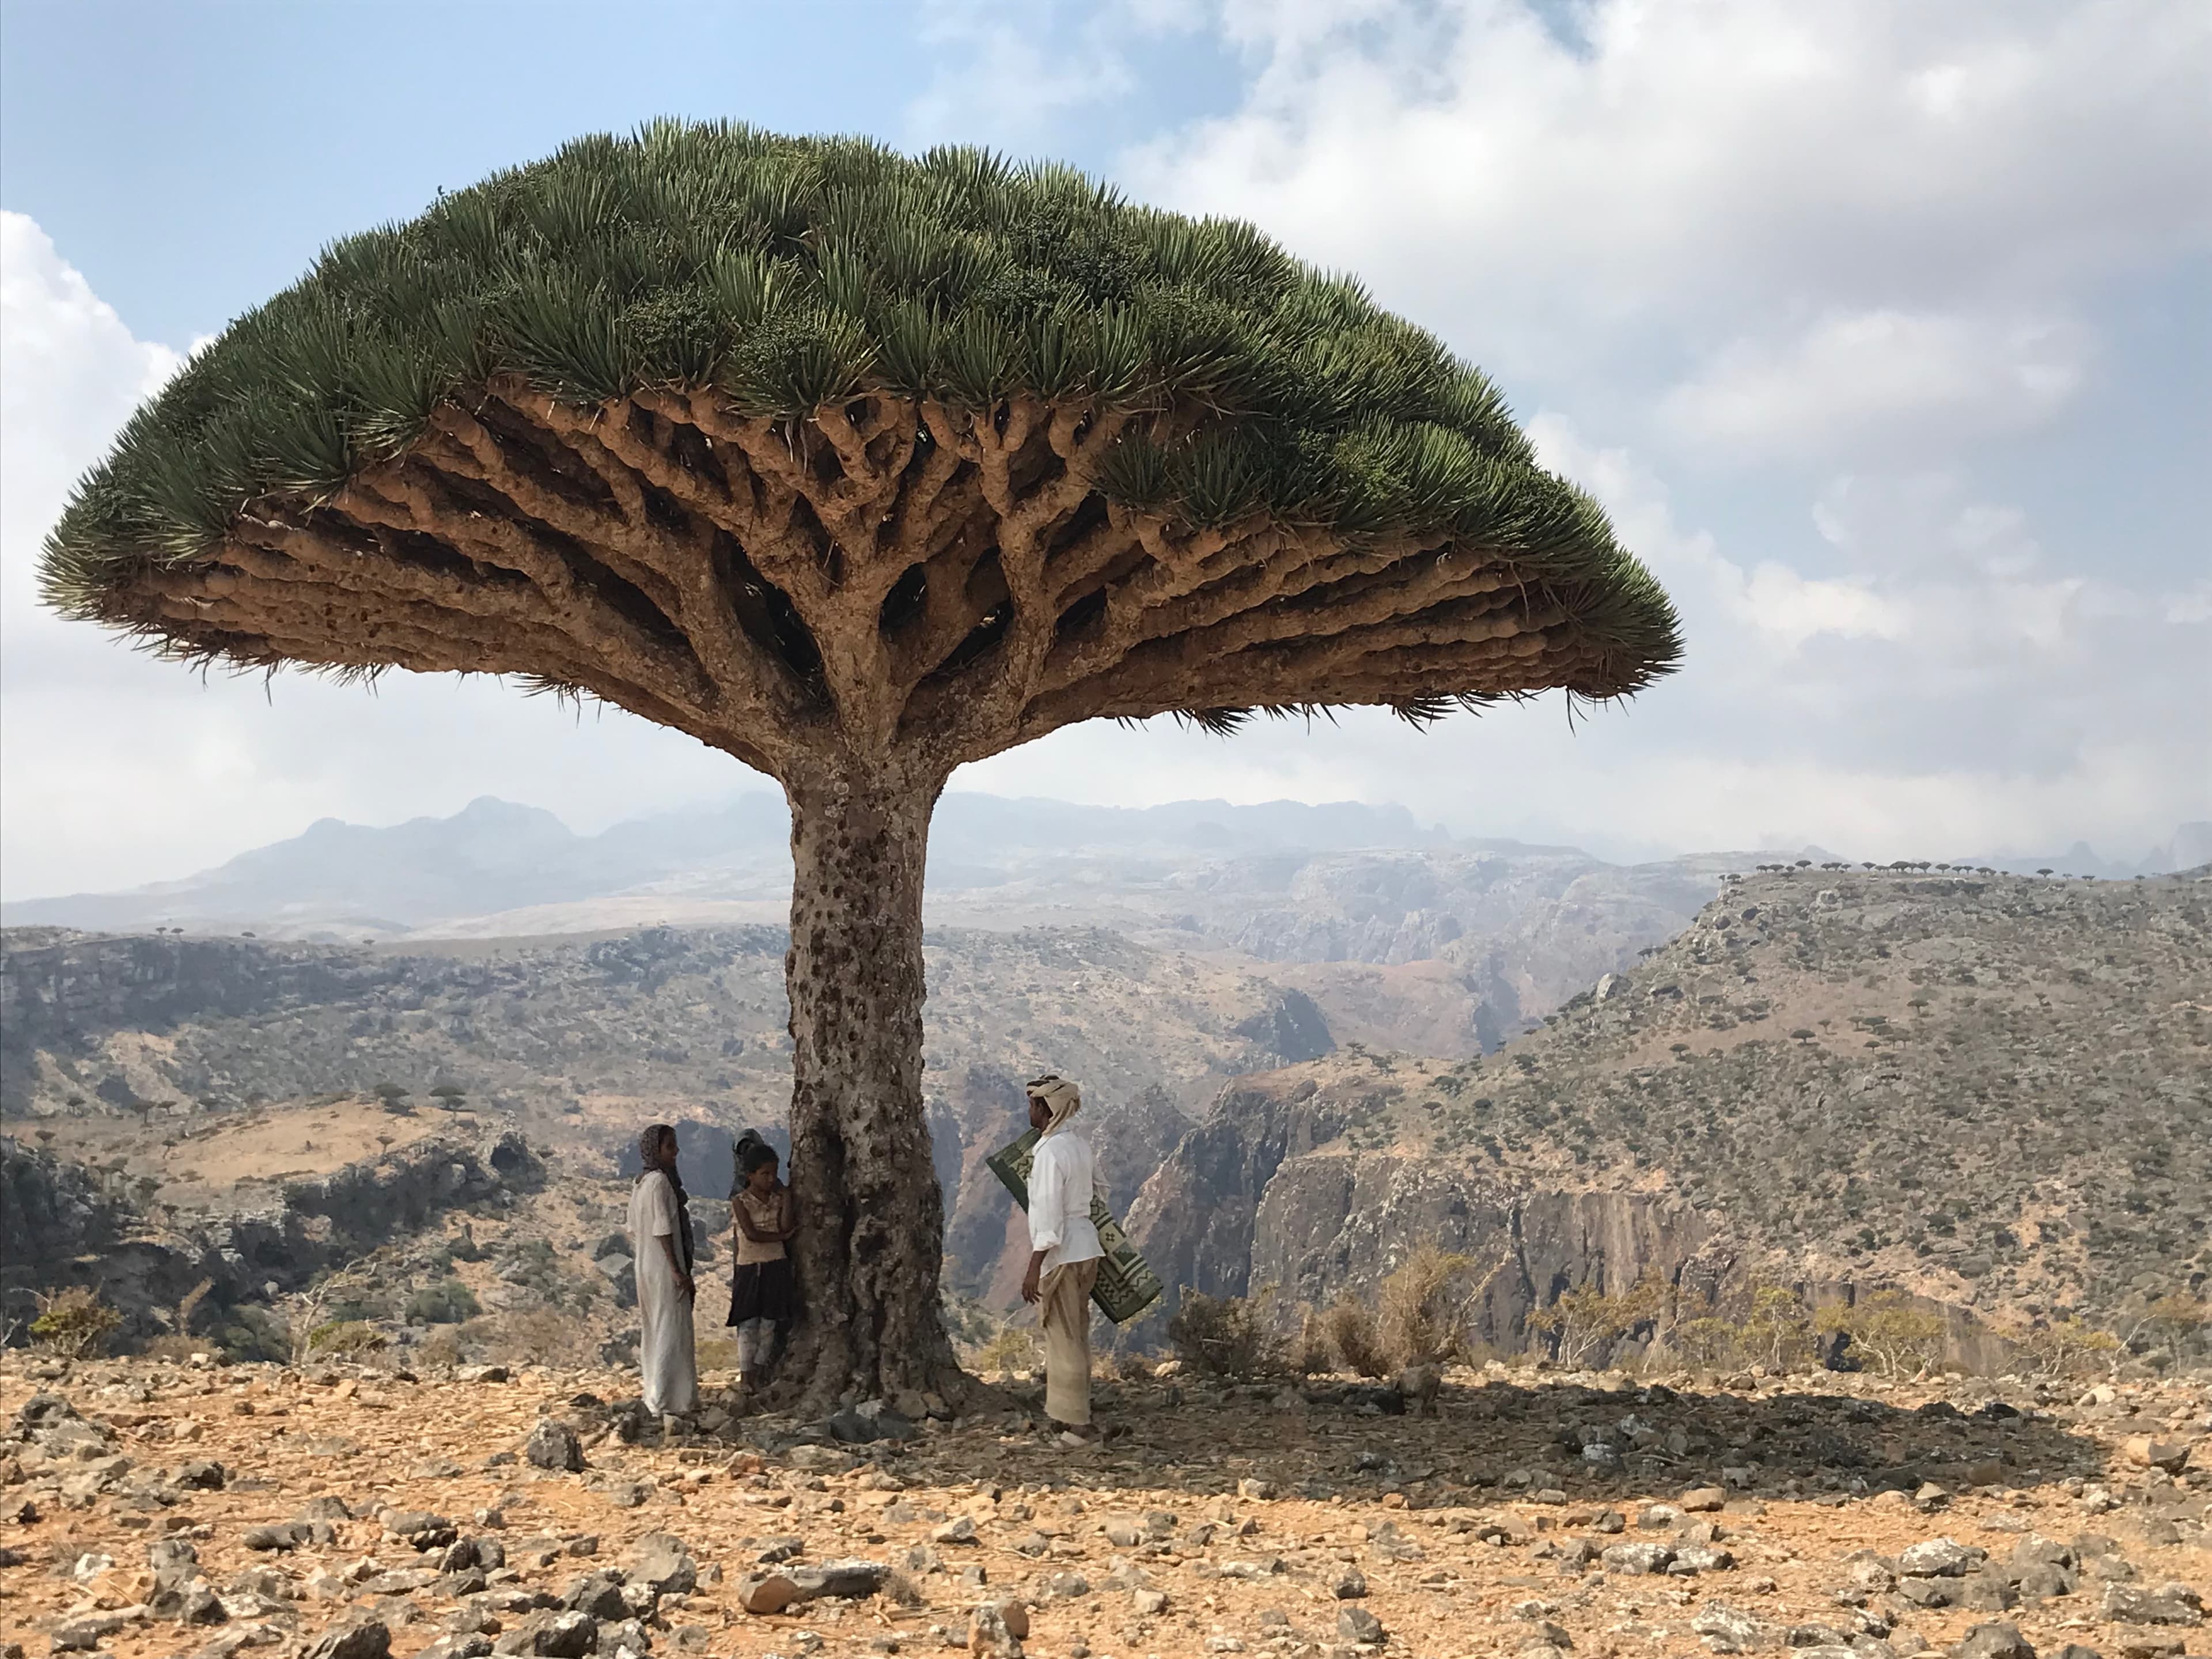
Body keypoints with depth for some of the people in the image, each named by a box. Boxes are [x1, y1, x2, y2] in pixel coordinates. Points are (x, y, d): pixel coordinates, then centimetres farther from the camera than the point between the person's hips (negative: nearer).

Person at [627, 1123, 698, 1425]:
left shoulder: (641, 1182, 11)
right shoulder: (660, 1181, -17)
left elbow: (634, 1232, 16)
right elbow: (663, 1230, -20)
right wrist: (678, 1270, -19)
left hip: (646, 1267, 10)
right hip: (664, 1267, -10)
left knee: (656, 1333, 17)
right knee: (672, 1333, -5)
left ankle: (655, 1402, 25)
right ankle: (667, 1407, -5)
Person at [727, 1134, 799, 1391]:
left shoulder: (778, 1198, 5)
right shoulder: (740, 1201, -6)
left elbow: (785, 1226, -10)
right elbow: (751, 1234, -16)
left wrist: (787, 1196, -11)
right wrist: (782, 1237, -10)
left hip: (776, 1267, 3)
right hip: (750, 1267, -3)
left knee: (769, 1322, 4)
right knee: (749, 1323, -3)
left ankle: (759, 1373, 13)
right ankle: (745, 1375, 4)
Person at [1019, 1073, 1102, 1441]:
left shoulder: (1049, 1153, -18)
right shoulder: (1080, 1145, 8)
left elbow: (1049, 1216, -22)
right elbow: (1097, 1185, 24)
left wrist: (1034, 1268, -21)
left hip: (1061, 1254, -9)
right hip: (1086, 1247, 9)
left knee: (1064, 1336, -2)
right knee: (1075, 1335, 16)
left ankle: (1076, 1421, 1)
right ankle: (1062, 1411, 27)